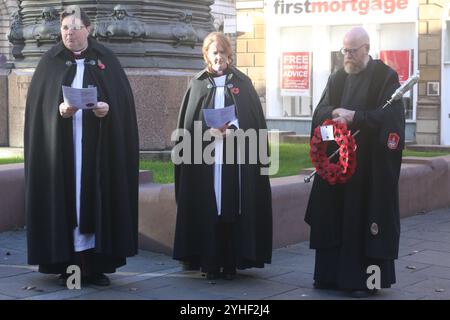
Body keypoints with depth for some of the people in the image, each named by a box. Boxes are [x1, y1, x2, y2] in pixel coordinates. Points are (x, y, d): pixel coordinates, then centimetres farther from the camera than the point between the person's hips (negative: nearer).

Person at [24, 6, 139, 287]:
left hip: (99, 149, 0)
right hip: (61, 149, 0)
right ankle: (68, 263, 4)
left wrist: (109, 108, -16)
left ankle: (97, 264, 6)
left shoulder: (106, 60, 7)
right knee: (65, 198, -2)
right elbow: (38, 104, 1)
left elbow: (124, 99, 3)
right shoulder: (51, 61, 7)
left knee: (98, 199, 0)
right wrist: (59, 110, -17)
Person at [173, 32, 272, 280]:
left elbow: (252, 119, 5)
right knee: (207, 210, -2)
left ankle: (231, 262, 5)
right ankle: (209, 262, 3)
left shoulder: (242, 83, 10)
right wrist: (207, 132, -11)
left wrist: (234, 129, -12)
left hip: (235, 160, 0)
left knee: (233, 210, -1)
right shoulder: (198, 84, 11)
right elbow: (188, 123, 6)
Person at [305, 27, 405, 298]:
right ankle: (333, 273, 16)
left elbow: (391, 115, -13)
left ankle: (366, 278, 4)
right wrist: (335, 112, -15)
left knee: (365, 218, -3)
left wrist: (355, 117, -21)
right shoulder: (337, 78, 12)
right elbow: (320, 111, 7)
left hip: (371, 164, -5)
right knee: (334, 217, 6)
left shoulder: (386, 77, -3)